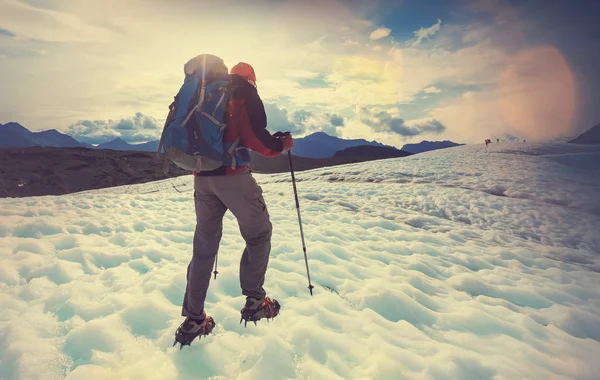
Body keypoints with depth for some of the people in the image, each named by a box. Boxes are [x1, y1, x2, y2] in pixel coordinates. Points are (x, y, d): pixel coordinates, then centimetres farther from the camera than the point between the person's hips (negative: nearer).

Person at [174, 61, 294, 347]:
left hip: (202, 178, 7)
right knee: (258, 234, 10)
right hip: (233, 176, -6)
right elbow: (256, 139, -13)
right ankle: (254, 301, 9)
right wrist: (283, 144, 5)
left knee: (204, 245, 11)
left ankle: (192, 320, 15)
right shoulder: (245, 95, 0)